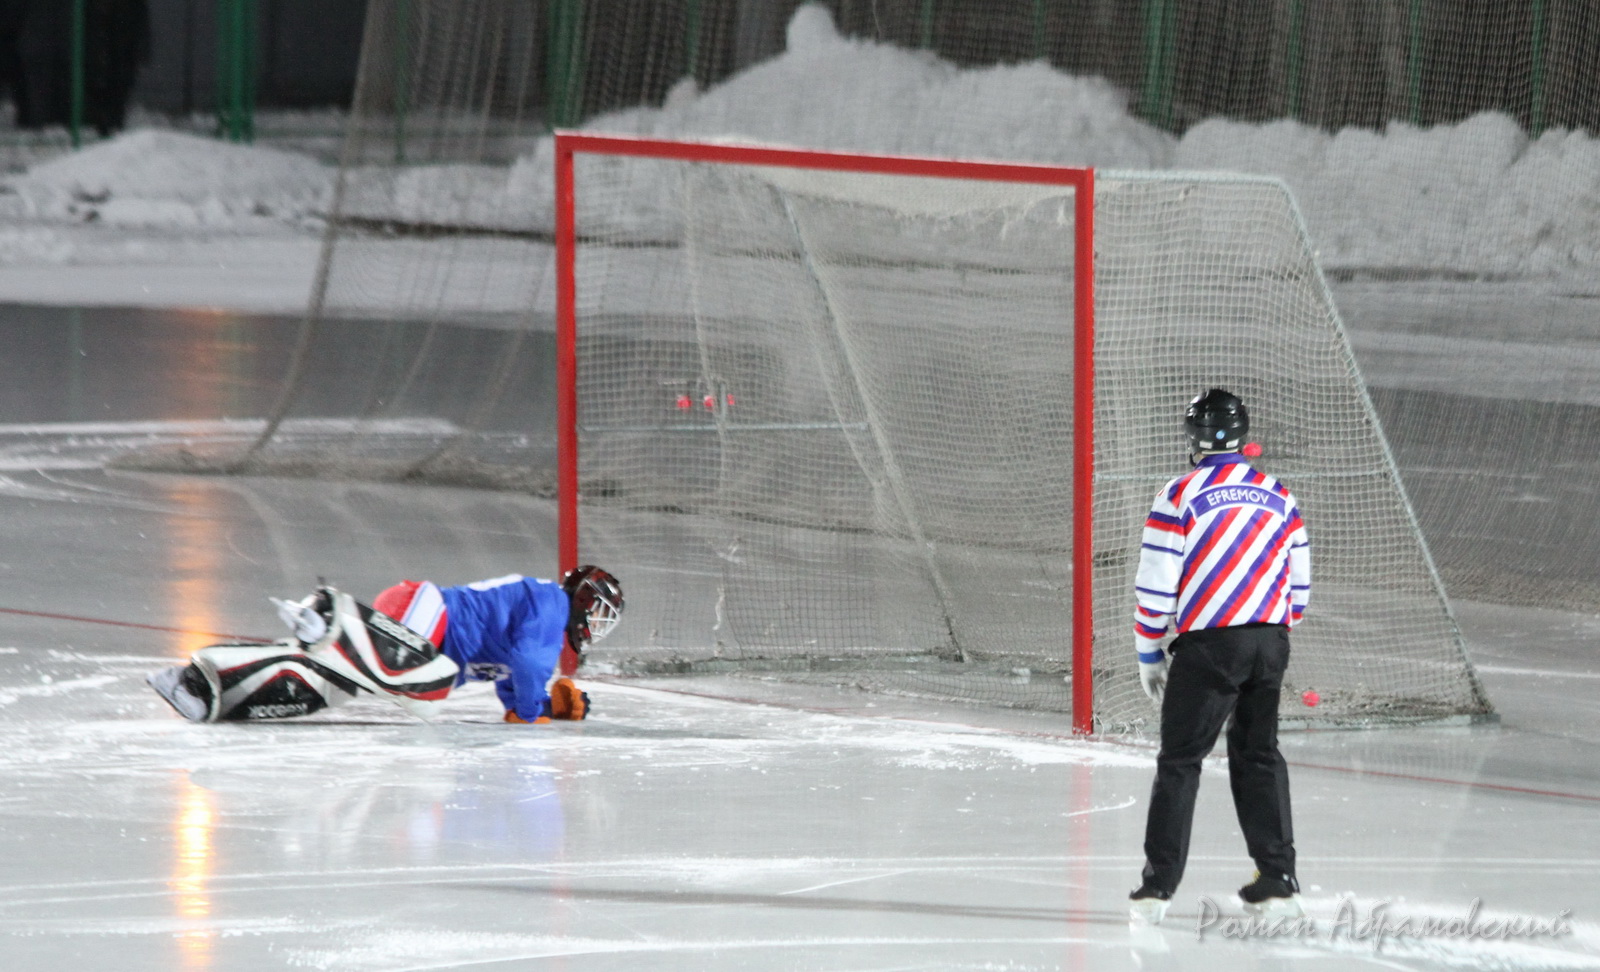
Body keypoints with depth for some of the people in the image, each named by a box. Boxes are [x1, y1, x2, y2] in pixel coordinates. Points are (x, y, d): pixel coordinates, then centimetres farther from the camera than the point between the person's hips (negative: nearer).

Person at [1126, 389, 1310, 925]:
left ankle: (1159, 885, -2)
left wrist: (1149, 654, 6)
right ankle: (1278, 883, 12)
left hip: (1208, 645, -5)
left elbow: (1156, 587, -6)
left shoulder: (1179, 496, -6)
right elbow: (1299, 586, 14)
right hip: (1270, 641, 5)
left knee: (1180, 759, 1)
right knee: (1259, 755, 15)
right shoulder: (1279, 497, 10)